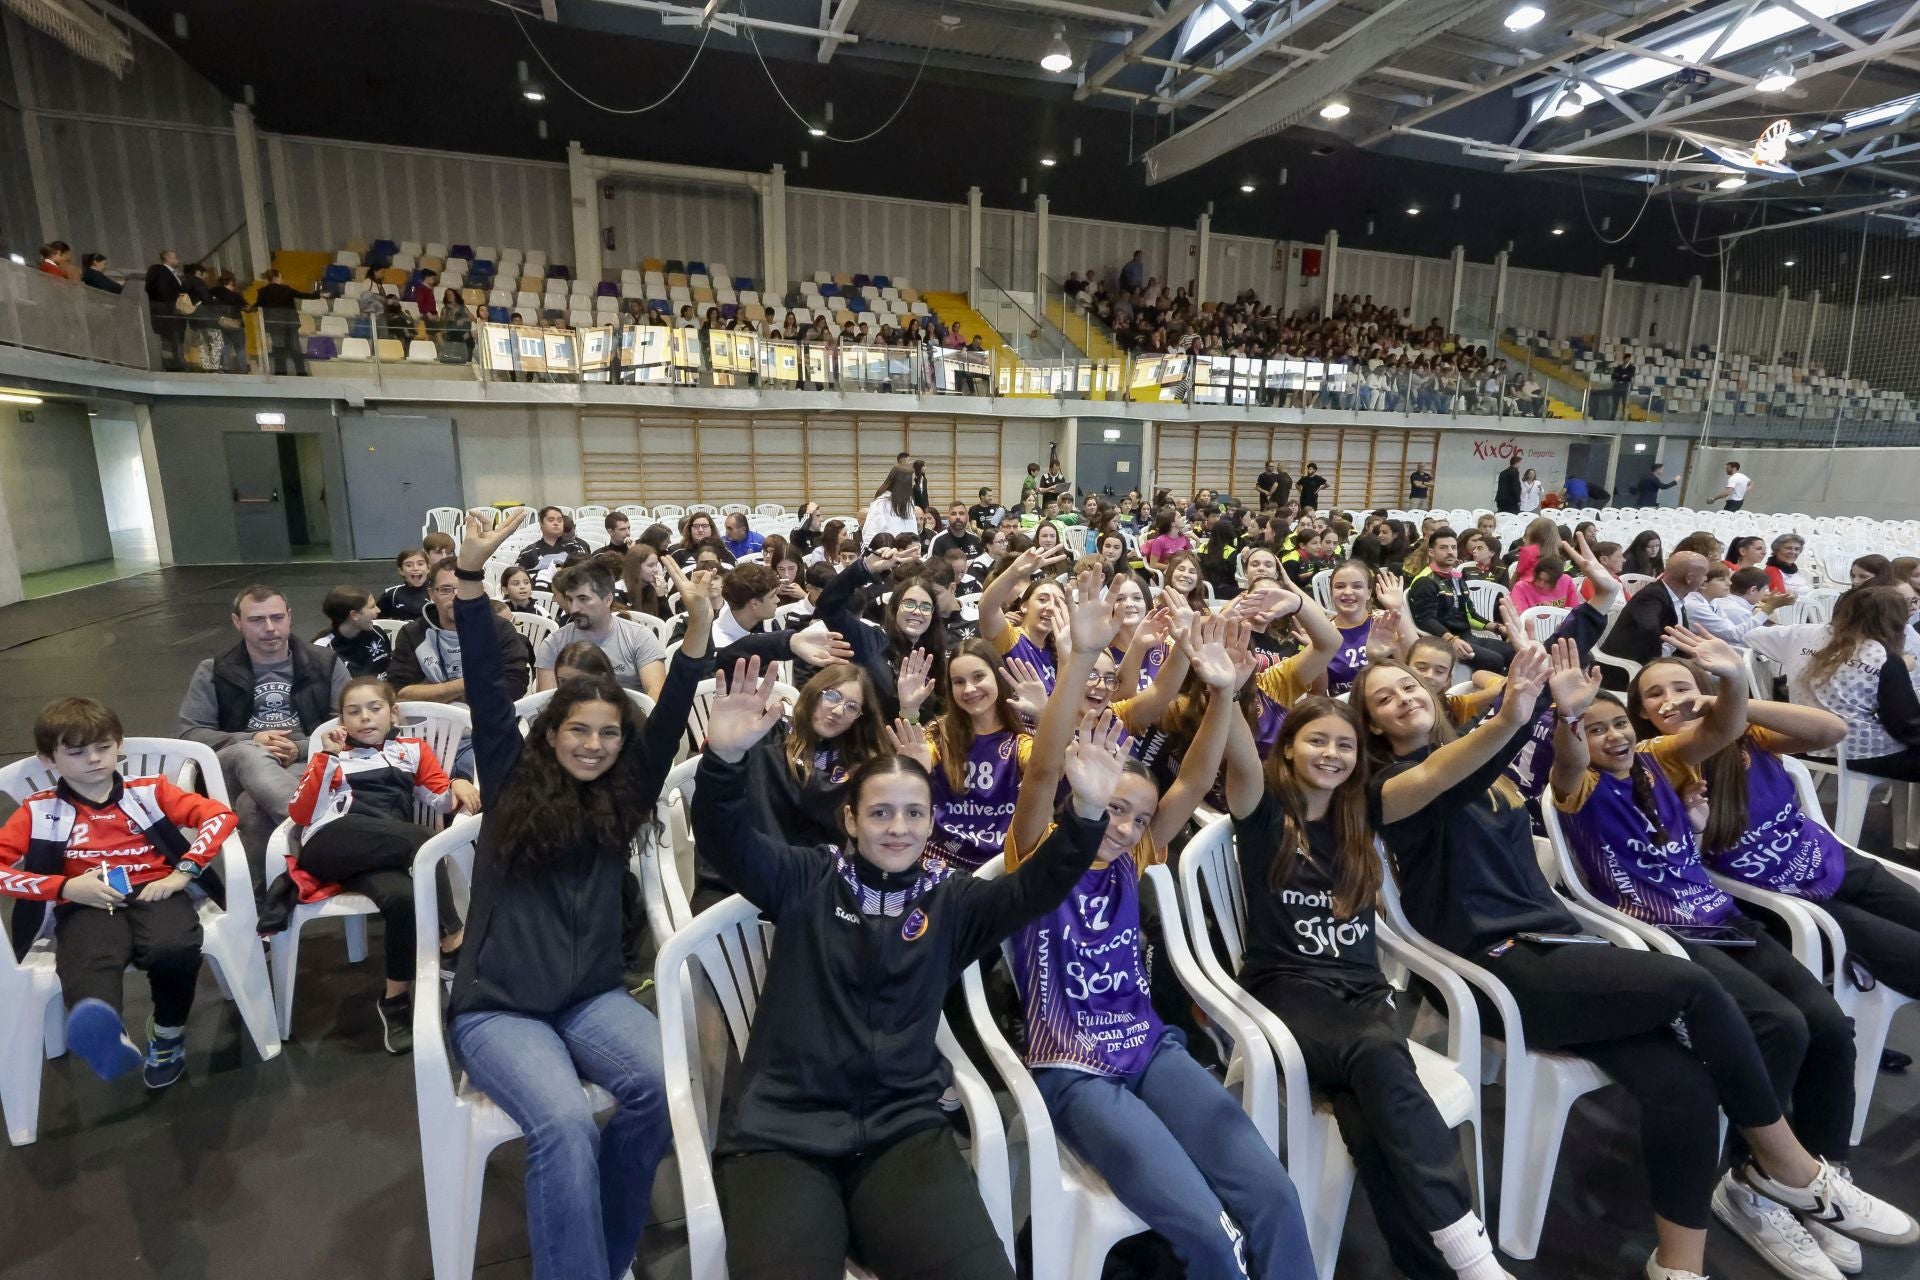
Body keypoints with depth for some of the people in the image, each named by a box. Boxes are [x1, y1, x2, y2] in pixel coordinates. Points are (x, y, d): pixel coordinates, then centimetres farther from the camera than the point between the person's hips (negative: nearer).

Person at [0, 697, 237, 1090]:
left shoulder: (148, 791, 15)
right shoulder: (39, 811, 15)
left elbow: (220, 815, 5)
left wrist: (184, 871, -8)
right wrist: (65, 887, -10)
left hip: (153, 893, 0)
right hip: (85, 904, 0)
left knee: (174, 949, -33)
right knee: (87, 965, -36)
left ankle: (168, 1032, -4)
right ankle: (105, 1037, -69)